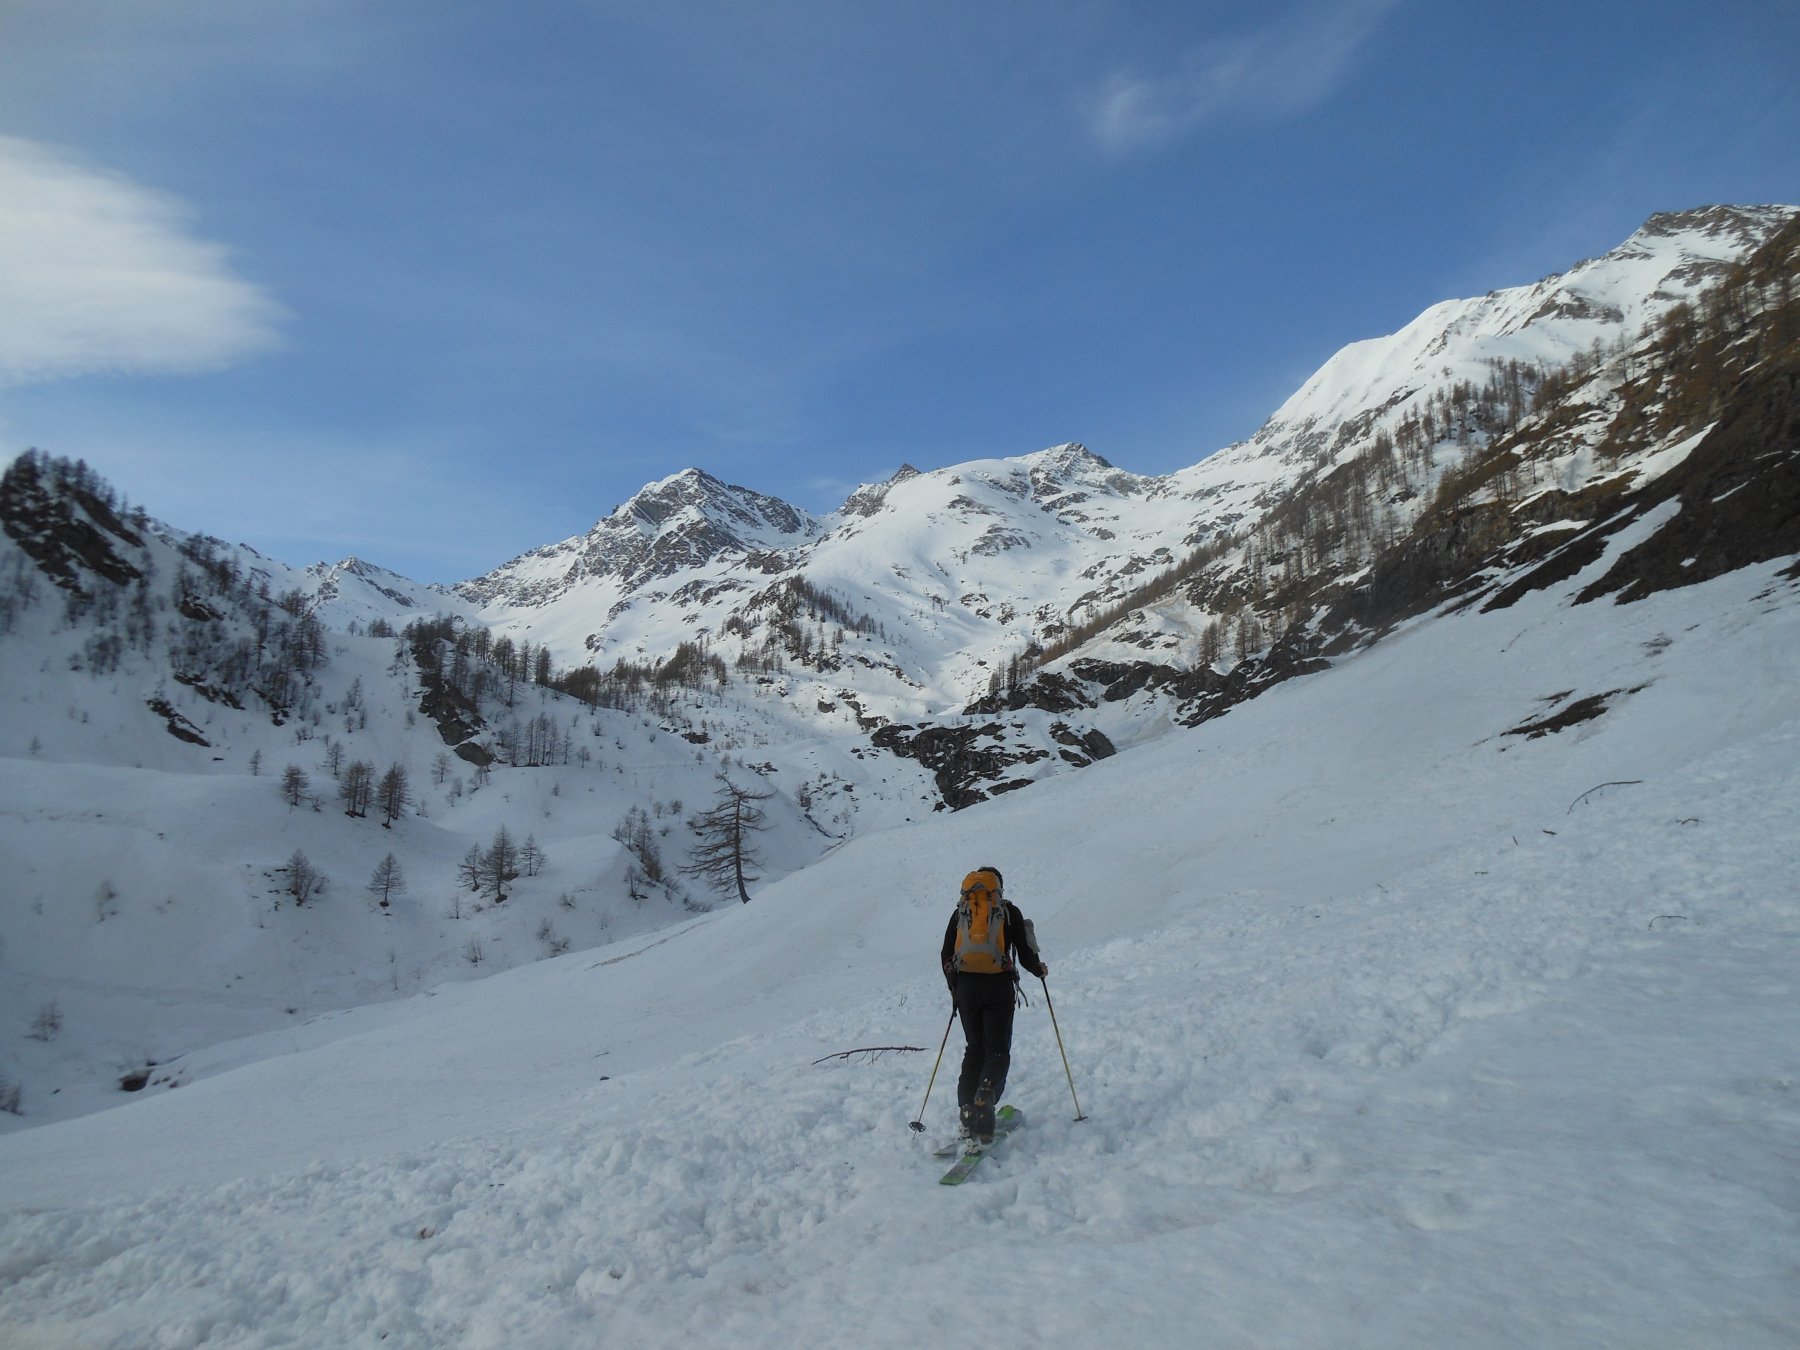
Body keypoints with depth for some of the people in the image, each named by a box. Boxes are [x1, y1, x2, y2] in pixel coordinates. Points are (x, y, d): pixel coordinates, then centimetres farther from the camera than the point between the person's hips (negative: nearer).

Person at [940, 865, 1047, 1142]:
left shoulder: (960, 912, 12)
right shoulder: (1009, 911, 5)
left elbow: (947, 955, 11)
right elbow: (1026, 956, 3)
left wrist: (955, 987, 26)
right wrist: (1041, 970, 24)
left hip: (966, 986, 3)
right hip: (999, 986, -2)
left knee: (974, 1047, 15)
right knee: (997, 1049, 2)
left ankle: (968, 1109, 3)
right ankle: (987, 1091, -27)